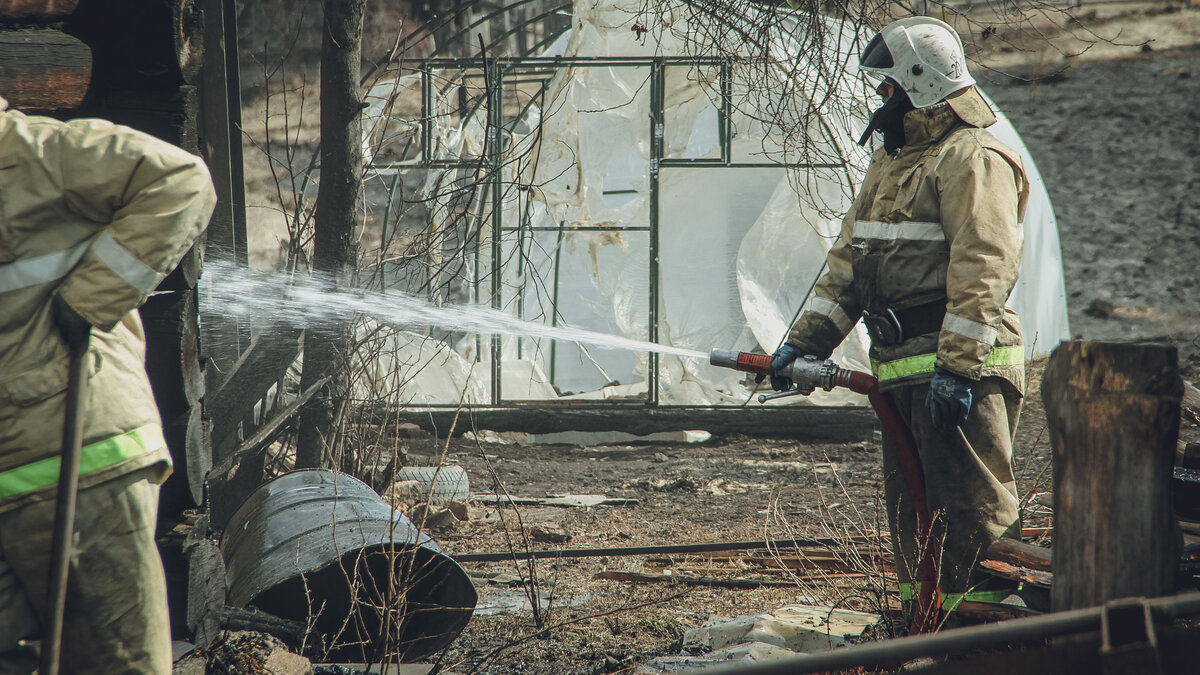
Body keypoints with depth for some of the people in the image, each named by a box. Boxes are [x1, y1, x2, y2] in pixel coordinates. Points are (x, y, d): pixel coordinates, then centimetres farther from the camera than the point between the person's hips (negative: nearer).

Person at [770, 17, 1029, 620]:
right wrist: (806, 341, 12)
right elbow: (849, 260, 21)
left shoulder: (971, 159, -10)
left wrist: (958, 367, -25)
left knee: (974, 513, -10)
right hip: (900, 370, 10)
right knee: (911, 514, 15)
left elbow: (982, 269, -20)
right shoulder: (890, 162, 20)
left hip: (961, 368, -10)